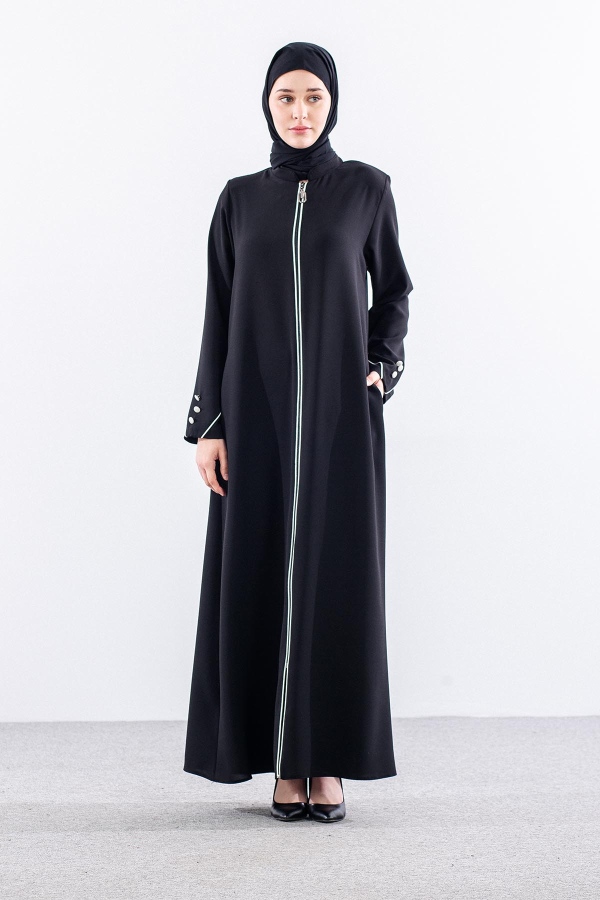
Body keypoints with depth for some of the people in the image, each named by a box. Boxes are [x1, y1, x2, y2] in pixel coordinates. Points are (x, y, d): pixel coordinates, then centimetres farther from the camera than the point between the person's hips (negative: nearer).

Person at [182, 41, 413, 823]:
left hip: (340, 411, -1)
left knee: (337, 570, -3)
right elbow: (220, 313, 6)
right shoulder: (240, 198, 8)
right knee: (264, 573, 0)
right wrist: (209, 424, -1)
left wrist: (382, 369, -7)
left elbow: (394, 291, 11)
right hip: (260, 409, 1)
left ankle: (330, 760, 7)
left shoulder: (367, 188, 5)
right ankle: (285, 760, 10)